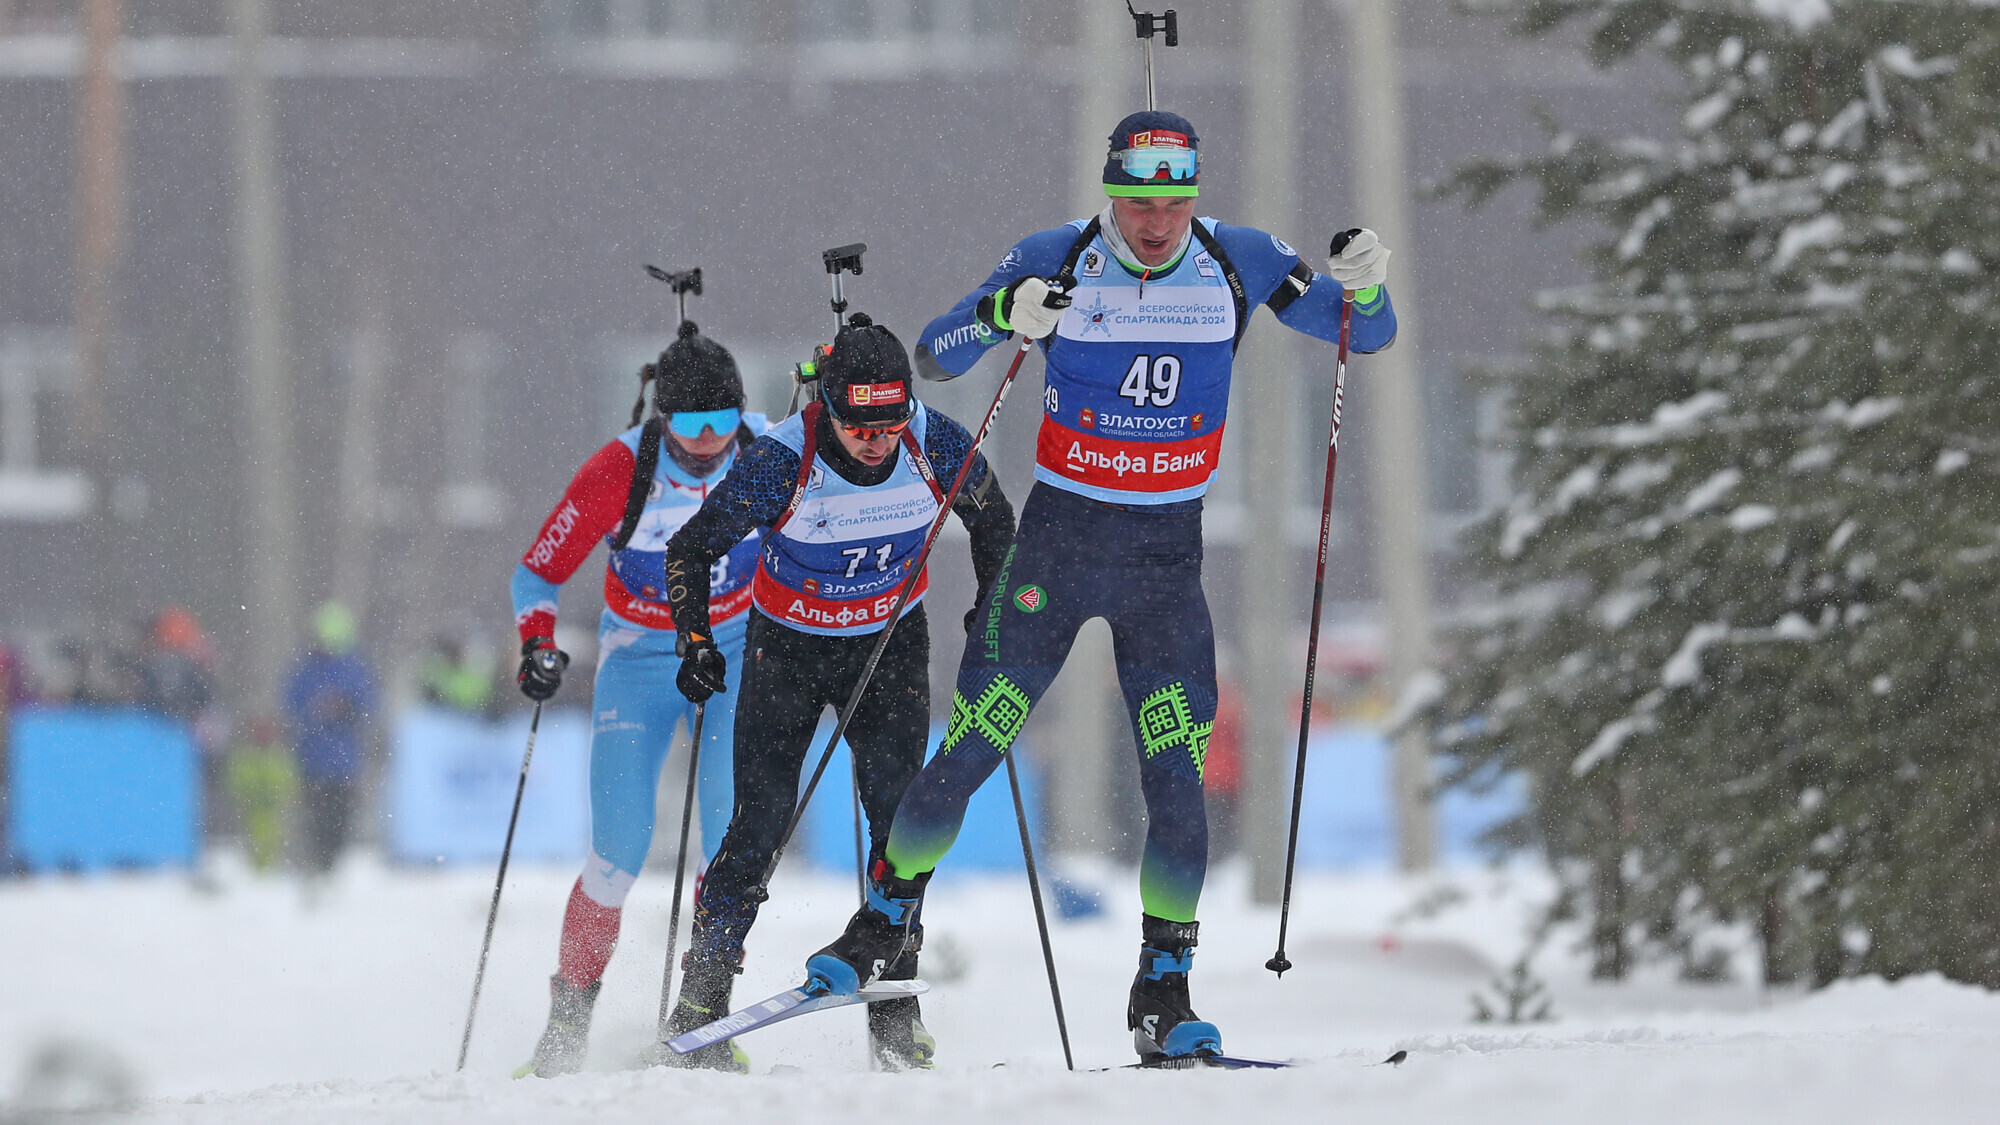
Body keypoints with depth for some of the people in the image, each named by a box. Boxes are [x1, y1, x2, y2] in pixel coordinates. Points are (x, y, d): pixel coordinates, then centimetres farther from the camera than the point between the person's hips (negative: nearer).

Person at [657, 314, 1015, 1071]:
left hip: (890, 646, 2)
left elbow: (992, 520, 3)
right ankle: (700, 1009, 2)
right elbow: (690, 551, -15)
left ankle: (895, 1021, -7)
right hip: (791, 646, -2)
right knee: (760, 828, -8)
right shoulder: (783, 464, -27)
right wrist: (696, 643, -24)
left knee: (899, 812, -12)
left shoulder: (936, 446, -19)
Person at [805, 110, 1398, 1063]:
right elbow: (931, 358, -8)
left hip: (1167, 559, 1)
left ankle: (1164, 996, 2)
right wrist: (1002, 316, -29)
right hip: (1058, 538, -1)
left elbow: (1369, 336, 2)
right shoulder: (1059, 262, -8)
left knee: (1177, 784, -7)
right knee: (968, 755, -2)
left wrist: (1361, 284, -21)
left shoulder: (1239, 262, -3)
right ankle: (881, 925, 16)